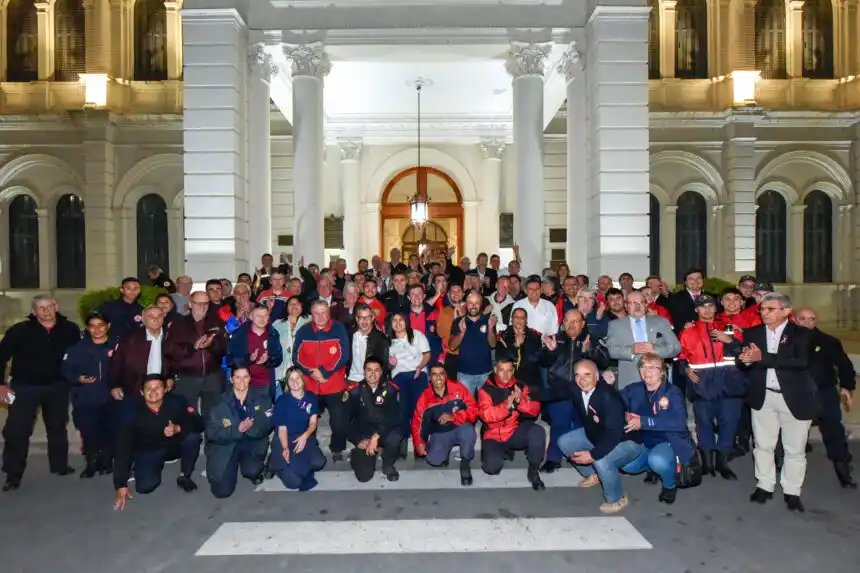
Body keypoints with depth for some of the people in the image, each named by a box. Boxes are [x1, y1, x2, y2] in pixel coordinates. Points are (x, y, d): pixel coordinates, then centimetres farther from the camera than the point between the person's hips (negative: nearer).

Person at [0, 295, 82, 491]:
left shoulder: (70, 329, -8)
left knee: (57, 426, 17)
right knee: (16, 431, -3)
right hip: (24, 387, -2)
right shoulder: (19, 330, -13)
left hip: (57, 386, 2)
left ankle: (59, 465, 34)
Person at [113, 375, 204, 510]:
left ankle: (185, 476, -7)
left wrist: (178, 428, -43)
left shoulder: (177, 402, -21)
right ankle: (158, 466, 13)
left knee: (193, 436, -29)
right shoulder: (133, 412, -21)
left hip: (174, 445, 1)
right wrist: (121, 485, -22)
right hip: (148, 452, 0)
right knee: (145, 486, -23)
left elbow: (199, 424, -23)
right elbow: (123, 447, -20)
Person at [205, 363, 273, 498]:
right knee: (222, 491, -5)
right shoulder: (220, 403, -11)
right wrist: (237, 429, -28)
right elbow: (212, 433, -14)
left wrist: (252, 427, -30)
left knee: (252, 471, -28)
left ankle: (255, 473, 12)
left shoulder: (260, 399, -5)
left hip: (252, 443, 1)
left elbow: (267, 423, -10)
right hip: (225, 446, 0)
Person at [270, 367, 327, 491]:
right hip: (284, 439, -3)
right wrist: (285, 448, -23)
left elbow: (313, 422, -1)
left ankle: (301, 468, 7)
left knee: (318, 462, -27)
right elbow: (282, 428, -6)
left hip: (304, 437, 3)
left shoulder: (311, 397, 0)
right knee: (293, 482, -19)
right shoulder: (282, 400, -8)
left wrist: (305, 436, -23)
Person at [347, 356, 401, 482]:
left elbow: (394, 417, -17)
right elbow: (348, 418, -5)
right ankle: (359, 454, 23)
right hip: (364, 435, 0)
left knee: (394, 438, -36)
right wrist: (359, 441, -15)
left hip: (384, 432, 0)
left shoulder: (390, 389, -7)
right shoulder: (355, 391, -5)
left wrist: (376, 435, -26)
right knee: (364, 476, -14)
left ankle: (388, 465, -3)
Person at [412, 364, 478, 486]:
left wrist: (453, 417, -27)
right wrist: (419, 443, -18)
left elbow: (474, 411, -14)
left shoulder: (459, 388, -11)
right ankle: (445, 451, 16)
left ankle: (465, 463, -9)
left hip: (460, 429, -2)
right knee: (433, 460, -21)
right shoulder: (424, 397, -4)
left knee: (468, 430, -37)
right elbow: (417, 422, -1)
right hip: (439, 434, 3)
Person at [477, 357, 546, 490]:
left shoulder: (520, 386, 0)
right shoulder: (486, 389, -8)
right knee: (492, 467, -23)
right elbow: (485, 415, -20)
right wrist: (507, 406, -35)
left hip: (516, 433, 1)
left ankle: (533, 471, -9)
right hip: (494, 436, -1)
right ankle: (501, 452, 14)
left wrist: (521, 401, -28)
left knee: (538, 432, -28)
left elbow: (535, 410, -7)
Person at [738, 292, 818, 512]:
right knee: (763, 445, 11)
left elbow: (801, 361, -21)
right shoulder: (752, 333, 4)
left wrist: (762, 357, -29)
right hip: (763, 397, 3)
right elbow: (742, 364, 0)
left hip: (795, 397, -2)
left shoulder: (801, 334, -5)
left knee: (795, 449, 8)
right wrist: (746, 359, -25)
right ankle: (764, 486, 24)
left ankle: (792, 492, 22)